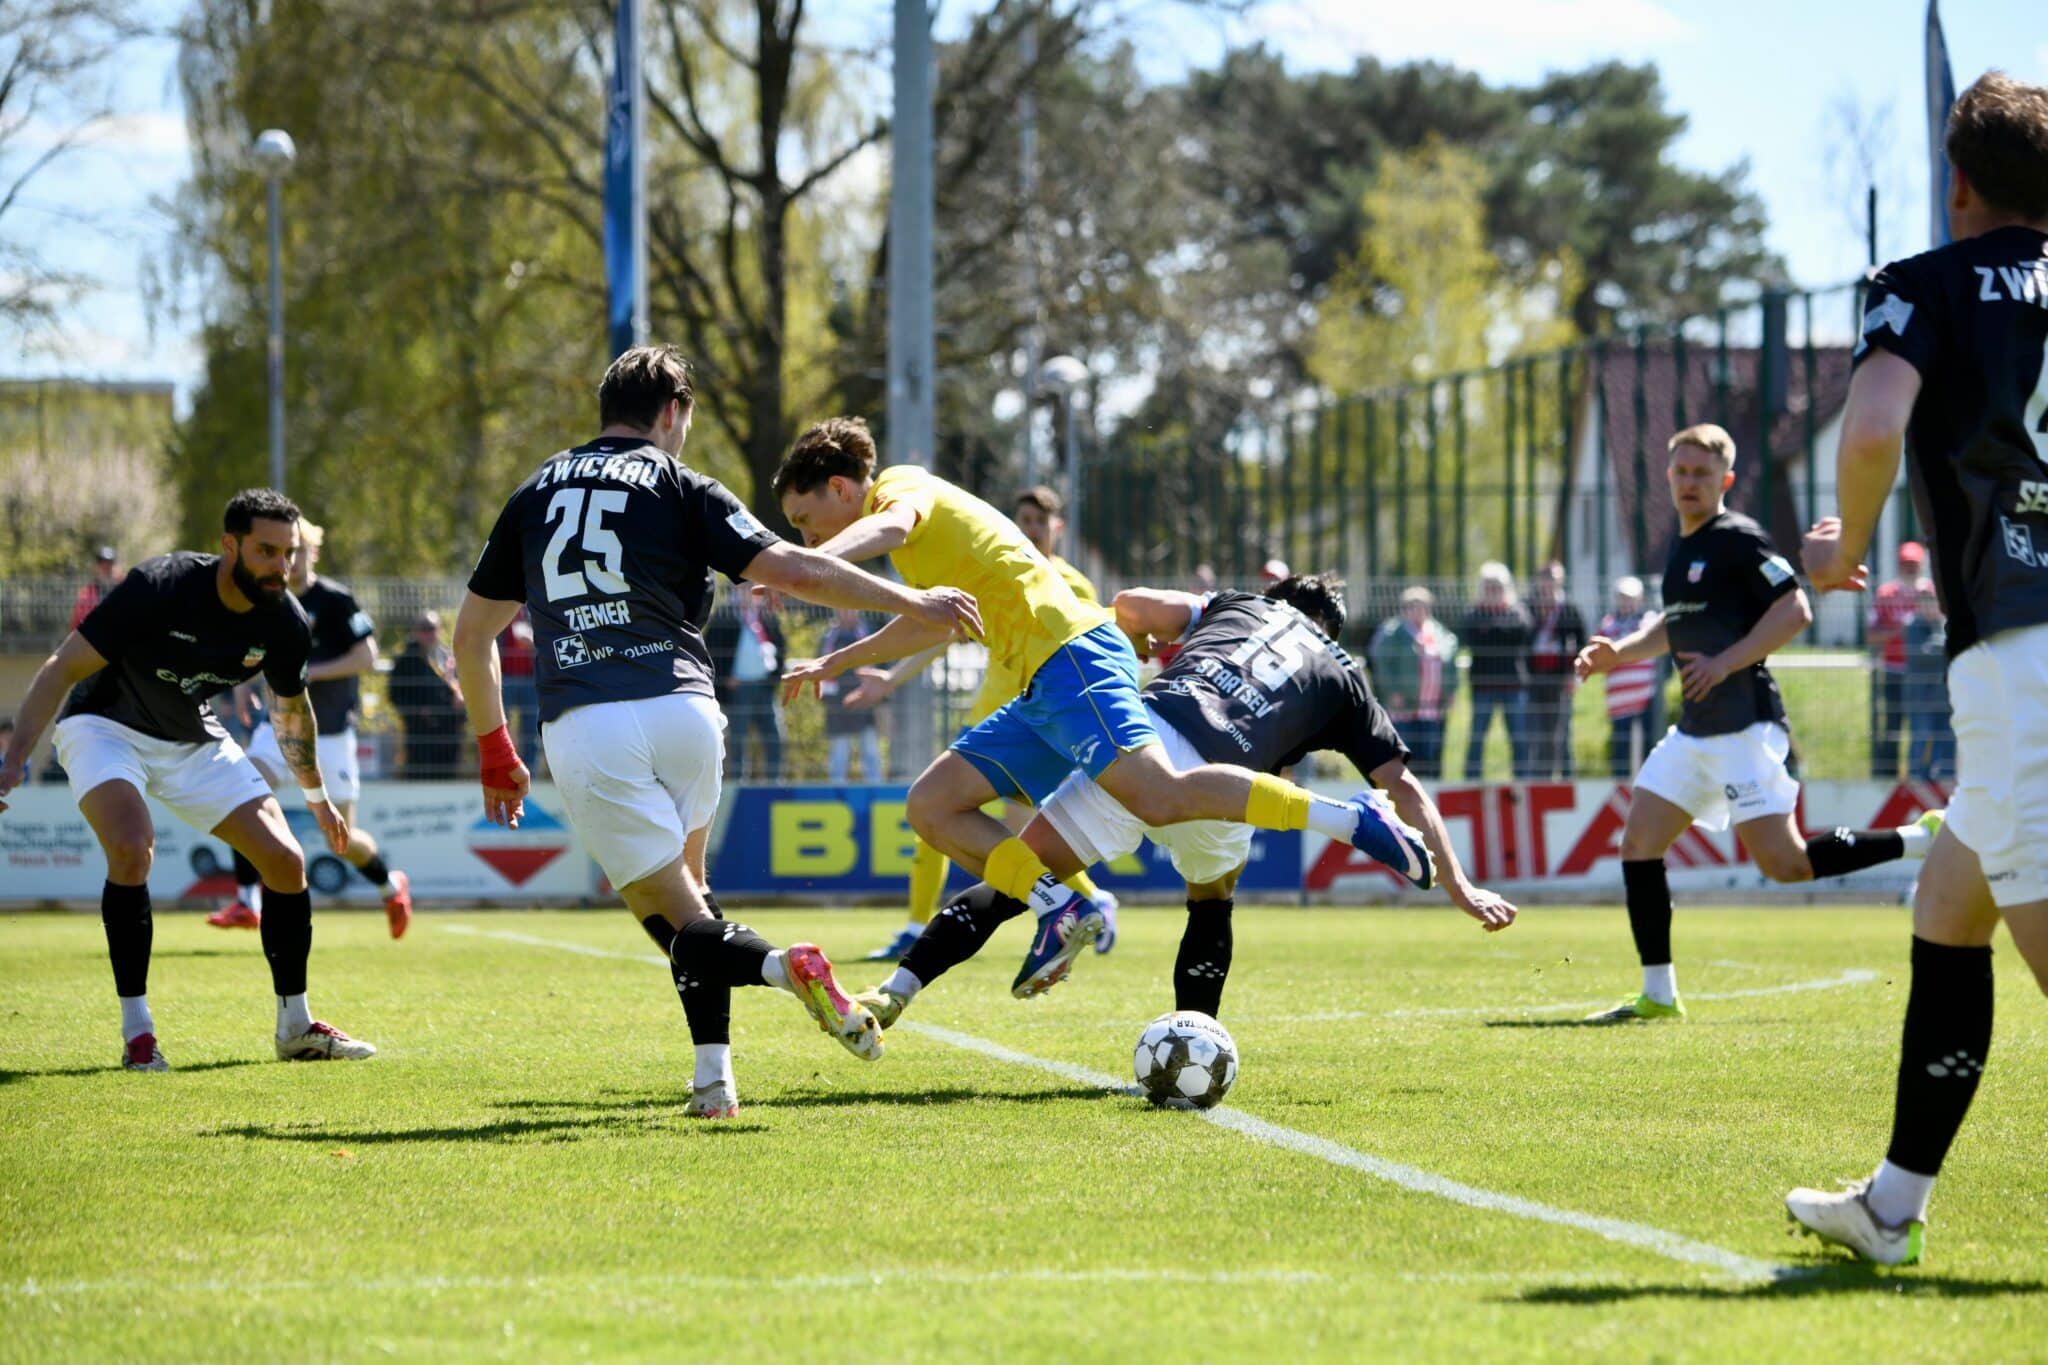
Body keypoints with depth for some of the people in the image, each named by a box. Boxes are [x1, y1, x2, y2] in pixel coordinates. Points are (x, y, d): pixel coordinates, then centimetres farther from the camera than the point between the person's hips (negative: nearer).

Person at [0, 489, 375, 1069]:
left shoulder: (286, 624, -13)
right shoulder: (158, 587, -30)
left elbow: (292, 711, 9)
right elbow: (62, 668, -25)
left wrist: (316, 795, 19)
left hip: (194, 740, 5)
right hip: (106, 727, -5)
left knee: (286, 861, -4)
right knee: (132, 847, -32)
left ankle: (296, 1027, 13)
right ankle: (136, 1031, -22)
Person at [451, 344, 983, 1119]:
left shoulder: (536, 492, 19)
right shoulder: (678, 487, 8)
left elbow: (472, 633, 21)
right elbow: (793, 572, -2)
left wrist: (495, 752, 29)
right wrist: (914, 605, 7)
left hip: (580, 729, 0)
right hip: (678, 709, 0)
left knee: (676, 918, 3)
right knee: (684, 884, 21)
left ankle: (777, 965, -28)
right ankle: (712, 1076, 8)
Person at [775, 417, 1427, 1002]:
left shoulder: (901, 485, 1)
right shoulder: (912, 524, 30)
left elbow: (890, 523, -26)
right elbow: (932, 622, 48)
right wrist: (835, 663, 52)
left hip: (1071, 656, -10)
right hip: (1040, 697, 10)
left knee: (1158, 796, -26)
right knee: (932, 805, 4)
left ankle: (1353, 816, -22)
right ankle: (1060, 907, -11)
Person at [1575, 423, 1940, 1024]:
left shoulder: (1738, 539, -9)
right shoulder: (1681, 547, 17)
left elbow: (1795, 611, -16)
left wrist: (1726, 663, -20)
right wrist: (1618, 652, 16)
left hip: (1744, 725, -9)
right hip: (1696, 728, 9)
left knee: (1782, 862, -15)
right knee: (1638, 844, 4)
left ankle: (1924, 839, -4)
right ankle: (1658, 995, 8)